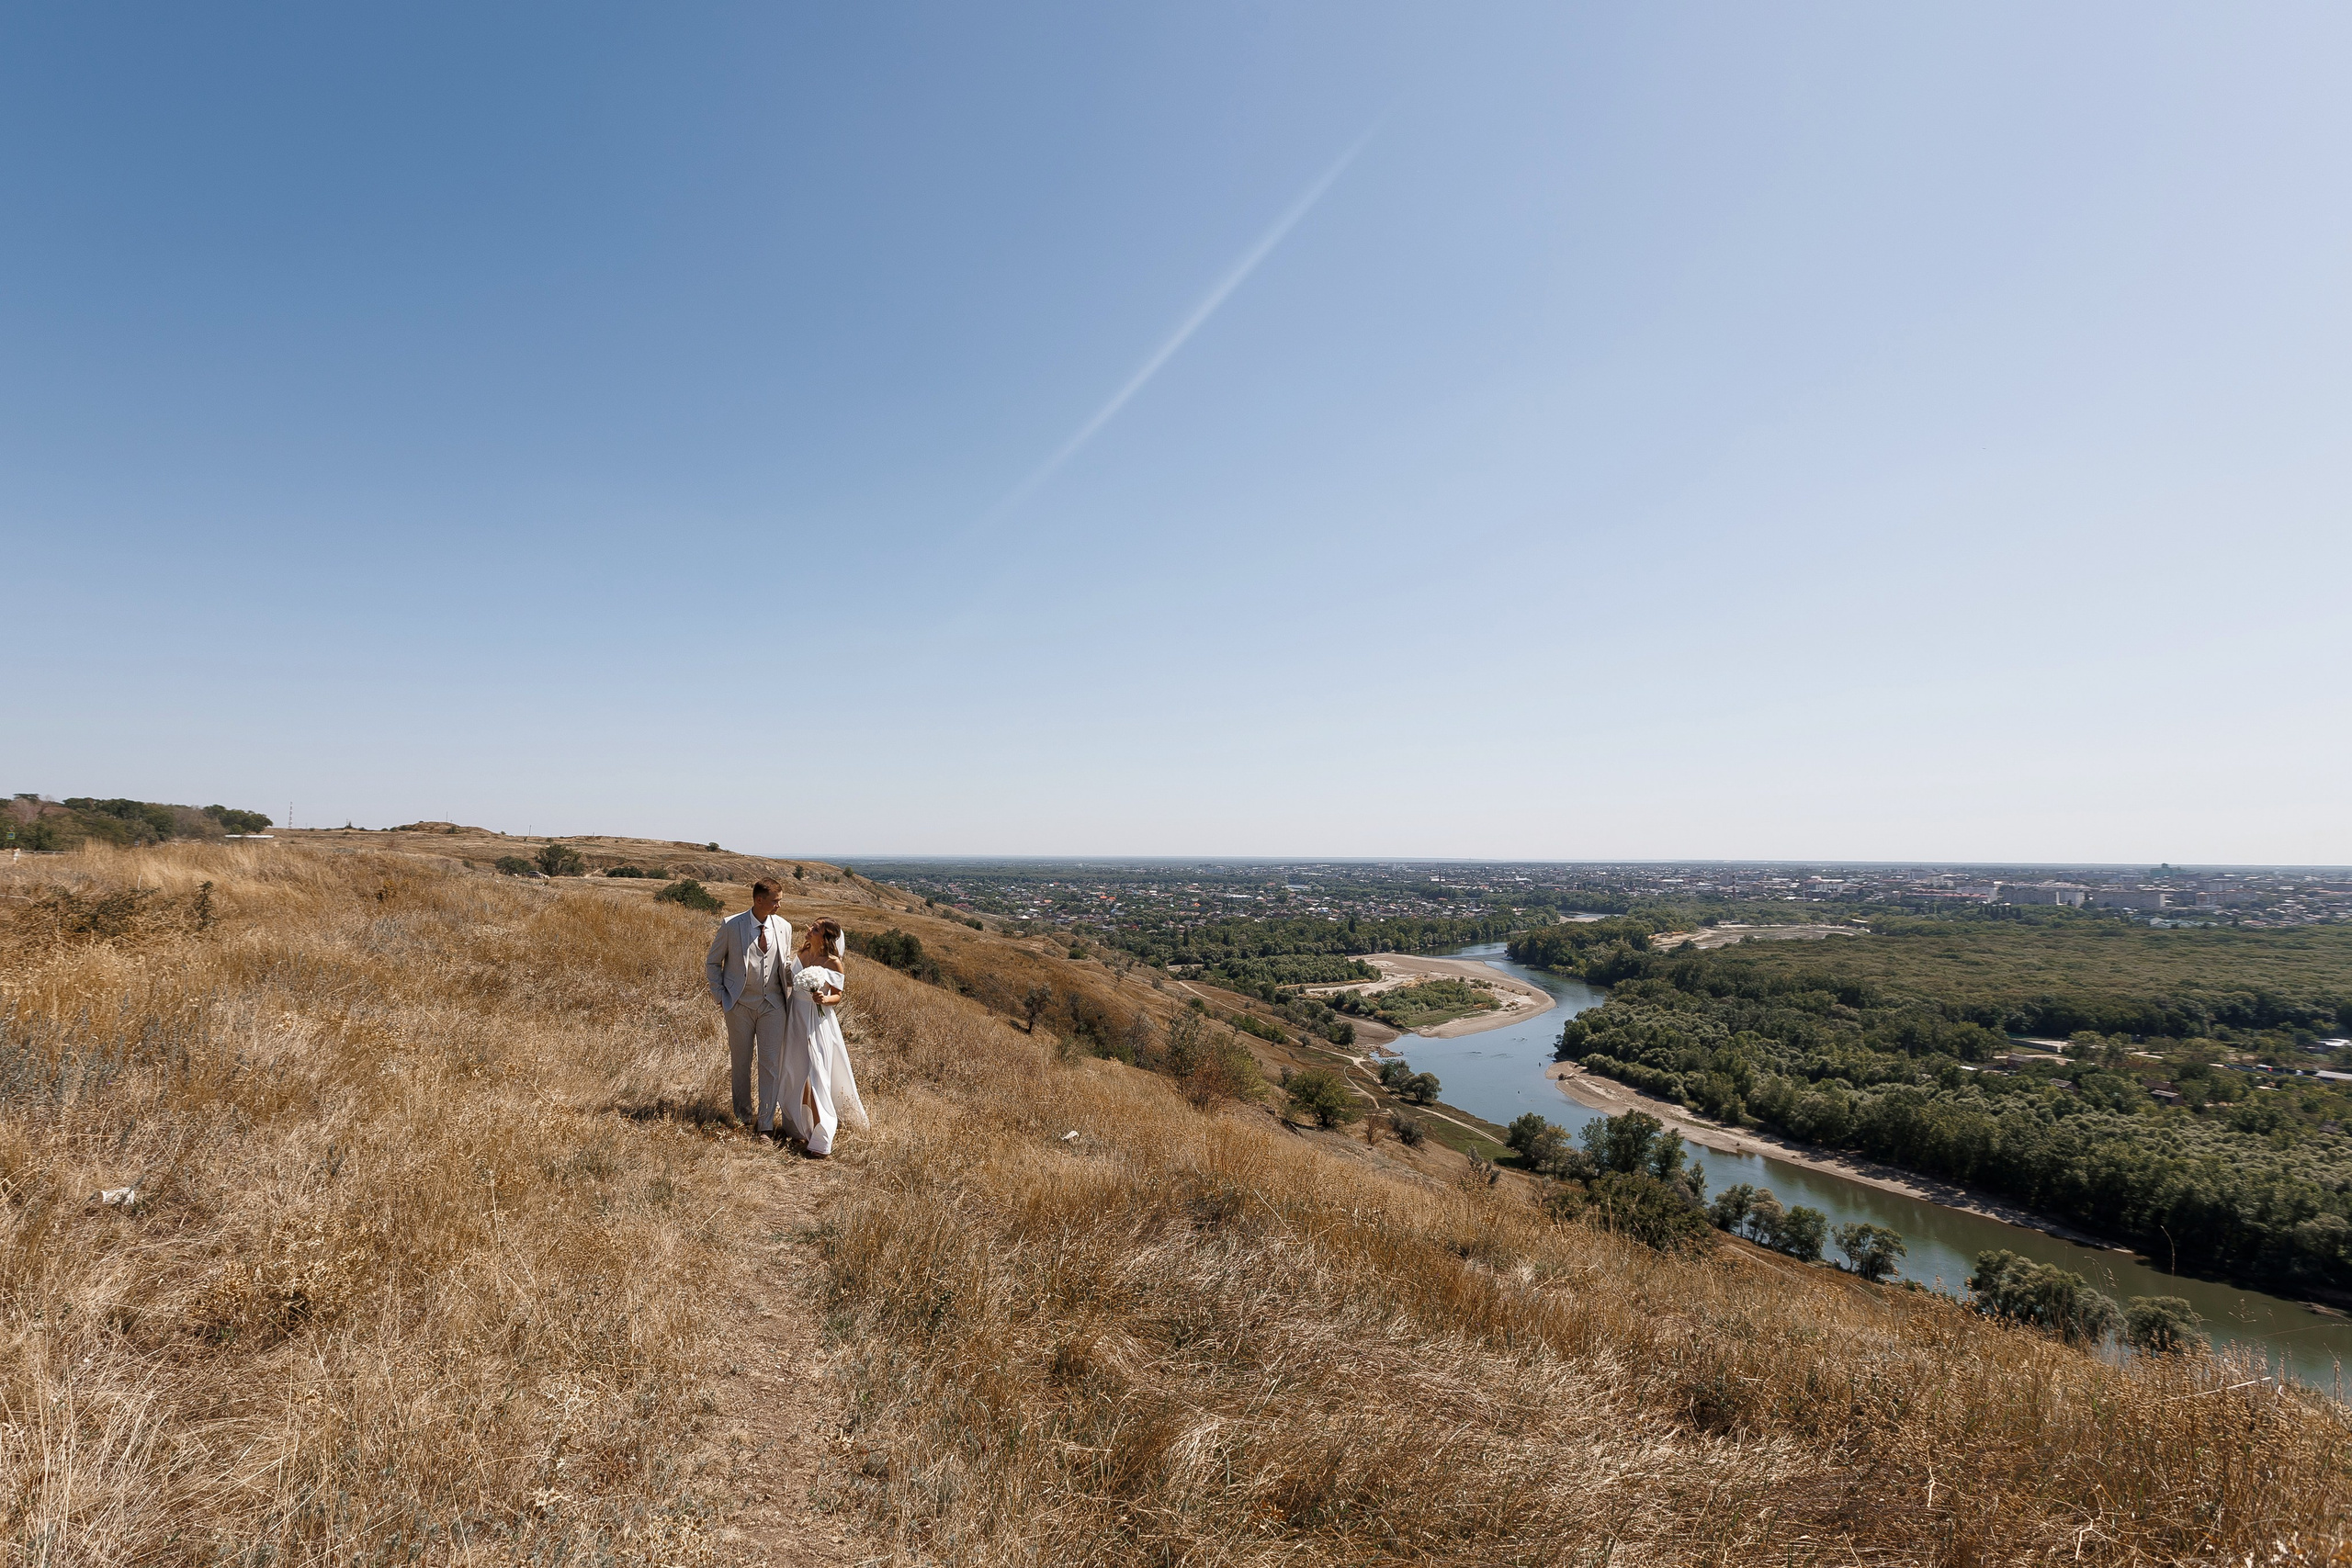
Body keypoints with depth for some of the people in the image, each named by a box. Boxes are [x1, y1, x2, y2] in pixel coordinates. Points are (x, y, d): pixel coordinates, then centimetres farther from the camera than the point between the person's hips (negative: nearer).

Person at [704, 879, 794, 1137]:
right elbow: (712, 963, 3)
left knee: (771, 1064, -2)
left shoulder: (784, 927, 1)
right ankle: (743, 1118, 29)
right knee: (740, 1064, 11)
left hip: (772, 1004, 2)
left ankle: (767, 1124, 5)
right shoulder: (731, 926, -8)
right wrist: (720, 996, -3)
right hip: (740, 1005, -2)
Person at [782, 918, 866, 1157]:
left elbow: (838, 996, -7)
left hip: (818, 1023, -6)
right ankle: (805, 1128, 29)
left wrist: (825, 999, -26)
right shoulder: (800, 955, 3)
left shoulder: (833, 963, -13)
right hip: (796, 1021, 6)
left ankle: (821, 1139, -4)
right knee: (796, 1077, 13)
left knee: (816, 1077, -7)